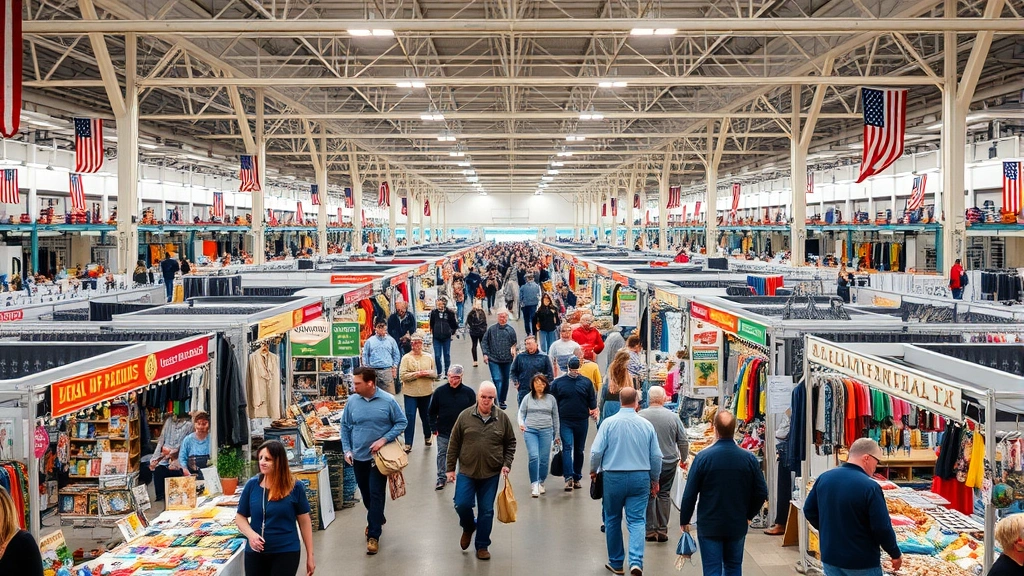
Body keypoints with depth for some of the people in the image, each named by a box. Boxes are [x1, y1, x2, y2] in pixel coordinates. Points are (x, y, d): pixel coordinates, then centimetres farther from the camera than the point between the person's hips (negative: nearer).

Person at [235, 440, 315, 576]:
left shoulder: (295, 487, -7)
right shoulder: (252, 484, -1)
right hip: (255, 553, 3)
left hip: (286, 552, -3)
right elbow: (240, 517, 8)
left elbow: (304, 521, -1)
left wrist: (310, 555, 0)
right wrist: (250, 534, -13)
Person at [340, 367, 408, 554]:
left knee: (376, 495, -5)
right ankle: (376, 520, 42)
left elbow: (401, 423, -3)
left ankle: (373, 535, 3)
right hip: (358, 456, 4)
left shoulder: (388, 401, -12)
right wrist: (347, 450, -1)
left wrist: (384, 440, -15)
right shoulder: (352, 401, -5)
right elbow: (345, 427, 6)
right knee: (366, 494, 17)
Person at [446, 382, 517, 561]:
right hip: (467, 472, 0)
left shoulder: (502, 418, -2)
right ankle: (469, 527, 26)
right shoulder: (465, 416, -4)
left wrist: (507, 464, -3)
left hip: (491, 474, 1)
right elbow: (454, 444, 1)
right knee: (462, 504, -7)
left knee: (486, 511, 6)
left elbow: (510, 443, 9)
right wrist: (450, 468, 1)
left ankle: (482, 546, 19)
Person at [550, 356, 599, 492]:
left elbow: (592, 400, 11)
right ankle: (568, 477, -21)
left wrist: (594, 410, -2)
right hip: (565, 421, -2)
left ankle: (577, 478, 19)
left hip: (582, 422, 2)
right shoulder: (558, 382, 1)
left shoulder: (586, 382, 6)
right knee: (567, 448, -14)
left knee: (579, 450, 10)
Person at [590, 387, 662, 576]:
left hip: (613, 477, -1)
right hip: (640, 477, 1)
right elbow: (656, 456, 3)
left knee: (613, 520, 14)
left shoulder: (609, 423, -8)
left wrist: (593, 471, 9)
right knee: (637, 521, 3)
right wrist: (655, 480, 16)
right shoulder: (647, 425, -1)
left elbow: (596, 452, -9)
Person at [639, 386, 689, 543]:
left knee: (648, 496, 9)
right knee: (664, 495, 11)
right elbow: (683, 442, 3)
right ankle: (662, 530, 12)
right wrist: (683, 459, 19)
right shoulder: (673, 417, -4)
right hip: (669, 462, 1)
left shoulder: (640, 416, -10)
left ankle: (650, 530, 11)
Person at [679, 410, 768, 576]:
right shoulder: (749, 458, -6)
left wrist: (684, 520, 4)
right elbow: (761, 493, 0)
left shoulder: (703, 457, -14)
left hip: (709, 526, -3)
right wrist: (749, 514, 16)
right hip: (738, 525, 3)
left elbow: (690, 493, -10)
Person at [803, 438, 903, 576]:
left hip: (830, 558, 6)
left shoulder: (824, 478, 0)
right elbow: (882, 528, -18)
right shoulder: (870, 487, -20)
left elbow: (809, 510, 10)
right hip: (862, 563, -6)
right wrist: (895, 554, -3)